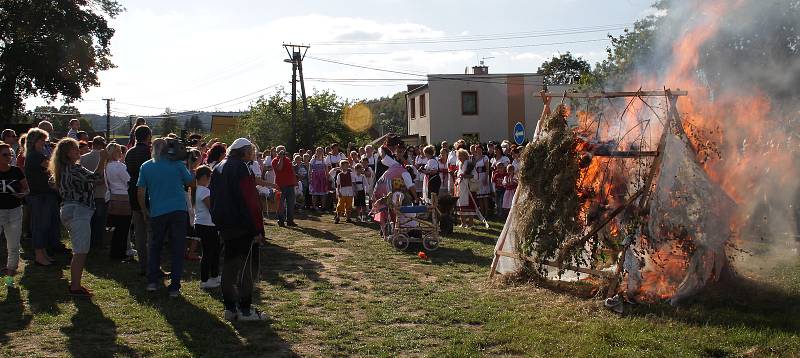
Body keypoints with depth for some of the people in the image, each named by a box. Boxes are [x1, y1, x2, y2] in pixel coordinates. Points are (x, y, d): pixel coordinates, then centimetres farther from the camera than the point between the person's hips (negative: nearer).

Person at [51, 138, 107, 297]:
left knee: (78, 251, 17)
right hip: (78, 211, -11)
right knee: (81, 252, -7)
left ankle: (74, 283, 22)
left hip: (68, 210, 11)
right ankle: (76, 287, -5)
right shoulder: (74, 168, -15)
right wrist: (103, 160, -17)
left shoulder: (63, 169, 17)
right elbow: (96, 178, -25)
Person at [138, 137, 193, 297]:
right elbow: (190, 181, 7)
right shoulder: (177, 164, -2)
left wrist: (144, 210, 14)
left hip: (157, 212, 1)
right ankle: (174, 287, 2)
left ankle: (152, 282, 15)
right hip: (179, 210, -1)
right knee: (178, 249, 4)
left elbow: (140, 192, 1)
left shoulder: (146, 167, 1)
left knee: (155, 246, 20)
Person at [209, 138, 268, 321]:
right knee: (248, 266, -2)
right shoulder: (241, 169, -14)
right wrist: (257, 229, -18)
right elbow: (250, 201, -19)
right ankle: (245, 309, 0)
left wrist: (220, 223, 20)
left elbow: (215, 198, 17)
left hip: (226, 227, 9)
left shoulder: (219, 169, 14)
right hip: (243, 227, -9)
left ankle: (229, 307, 18)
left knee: (230, 264, 13)